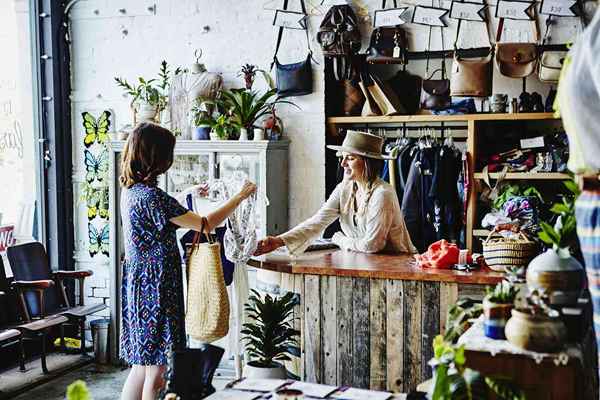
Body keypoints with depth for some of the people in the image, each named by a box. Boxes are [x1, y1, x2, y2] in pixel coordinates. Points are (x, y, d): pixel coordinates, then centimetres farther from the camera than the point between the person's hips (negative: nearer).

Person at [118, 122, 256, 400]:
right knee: (156, 368, 1)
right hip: (155, 286, -9)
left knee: (143, 363, 16)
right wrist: (240, 197, -5)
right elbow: (205, 225, -16)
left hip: (139, 283, 9)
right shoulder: (152, 196, -21)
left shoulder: (130, 190, 7)